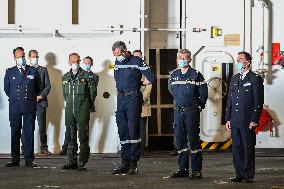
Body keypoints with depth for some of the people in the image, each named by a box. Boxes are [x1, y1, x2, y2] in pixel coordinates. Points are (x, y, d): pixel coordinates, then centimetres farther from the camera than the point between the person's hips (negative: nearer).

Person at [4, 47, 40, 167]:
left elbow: (38, 88, 15)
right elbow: (6, 89, 18)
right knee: (15, 133, 3)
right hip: (14, 107, 1)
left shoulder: (33, 71, 6)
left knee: (29, 133, -1)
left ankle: (29, 160, 2)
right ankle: (15, 160, 7)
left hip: (29, 107, -1)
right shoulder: (9, 72, 8)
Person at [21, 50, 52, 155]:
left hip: (40, 102, 1)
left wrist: (41, 96, -7)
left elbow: (48, 86, 6)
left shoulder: (43, 70, 11)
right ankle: (24, 148, 4)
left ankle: (44, 147, 6)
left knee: (42, 127, 0)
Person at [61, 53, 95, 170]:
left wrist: (87, 106, 6)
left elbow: (92, 93, 3)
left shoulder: (86, 76, 0)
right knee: (71, 137, 7)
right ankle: (72, 162, 12)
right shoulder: (65, 77, 13)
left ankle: (82, 163, -4)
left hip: (82, 111, -4)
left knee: (83, 136, -6)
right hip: (69, 110, 4)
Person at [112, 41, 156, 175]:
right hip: (121, 99, 7)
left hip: (133, 99, -7)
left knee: (133, 130, -8)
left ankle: (134, 163, -6)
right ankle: (125, 162, 11)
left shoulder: (136, 62, -6)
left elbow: (152, 78, -7)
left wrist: (138, 84, 4)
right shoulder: (117, 63, 14)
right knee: (122, 132, 6)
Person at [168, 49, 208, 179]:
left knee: (194, 140, -5)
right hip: (178, 111, 5)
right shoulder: (173, 75, 10)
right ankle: (183, 169, 15)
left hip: (192, 111, -5)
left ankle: (196, 170, -2)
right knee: (180, 141, 8)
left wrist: (197, 106, 3)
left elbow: (203, 94, -1)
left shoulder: (196, 75, -5)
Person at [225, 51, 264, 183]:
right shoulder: (234, 79, 16)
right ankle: (239, 175, 14)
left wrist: (254, 120, -13)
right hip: (235, 121, 6)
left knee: (248, 148, -2)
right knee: (236, 148, 7)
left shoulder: (255, 79, -3)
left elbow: (258, 101, -7)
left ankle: (249, 175, 4)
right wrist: (228, 119, 11)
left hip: (248, 121, -6)